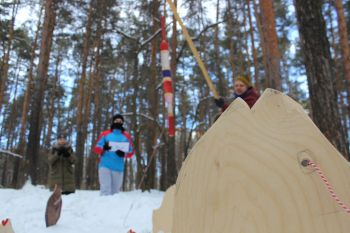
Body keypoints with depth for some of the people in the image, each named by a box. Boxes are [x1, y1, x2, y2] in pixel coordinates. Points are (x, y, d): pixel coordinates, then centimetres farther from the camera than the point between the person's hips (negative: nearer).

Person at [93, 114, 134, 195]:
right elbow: (96, 148, 6)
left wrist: (124, 154, -11)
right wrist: (103, 148, -17)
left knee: (115, 191, 4)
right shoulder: (105, 134, 9)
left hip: (119, 168, 2)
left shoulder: (126, 136, 11)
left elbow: (131, 152, 11)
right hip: (105, 166, -2)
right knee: (105, 190, -11)